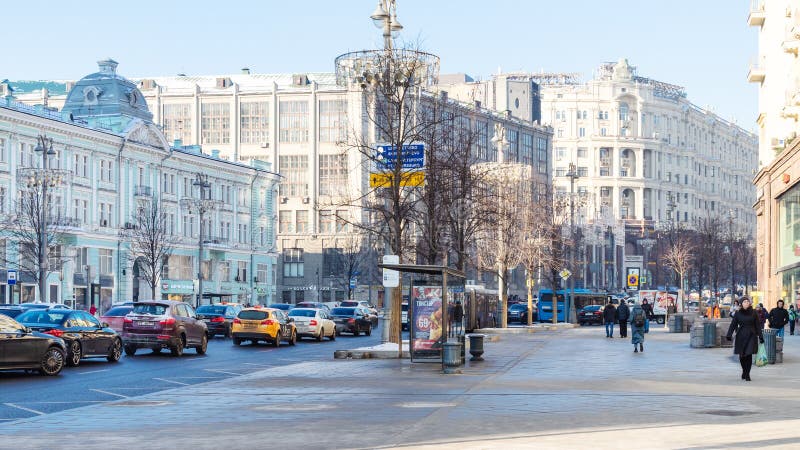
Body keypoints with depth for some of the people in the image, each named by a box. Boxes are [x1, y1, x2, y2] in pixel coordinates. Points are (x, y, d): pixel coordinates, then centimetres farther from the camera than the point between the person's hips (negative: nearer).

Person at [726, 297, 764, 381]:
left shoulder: (754, 313, 1)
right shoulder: (738, 313, 2)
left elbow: (758, 326, 3)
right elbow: (733, 325, 0)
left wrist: (760, 336, -2)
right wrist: (729, 335, -10)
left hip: (751, 336, -1)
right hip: (741, 336, 1)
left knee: (749, 355, -9)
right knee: (741, 356, 6)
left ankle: (747, 374, 0)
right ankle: (744, 371, 30)